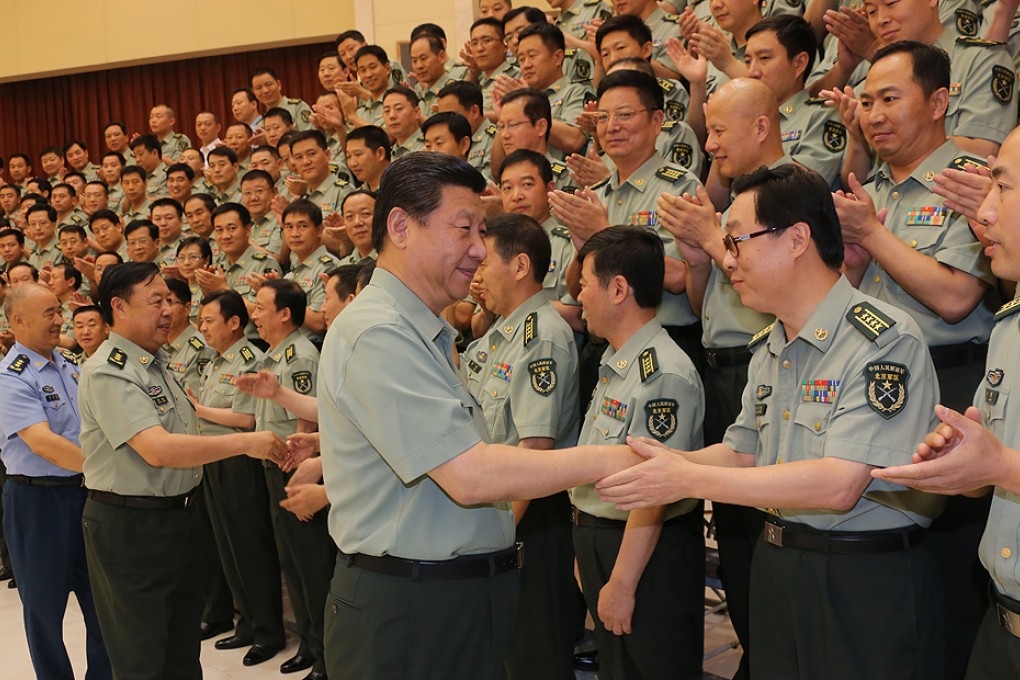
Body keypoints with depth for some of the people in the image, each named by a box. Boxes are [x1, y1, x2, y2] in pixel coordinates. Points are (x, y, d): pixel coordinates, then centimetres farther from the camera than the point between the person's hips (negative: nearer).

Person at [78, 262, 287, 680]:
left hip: (176, 515, 9)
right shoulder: (109, 372, -20)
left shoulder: (155, 362, 11)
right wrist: (246, 442, -29)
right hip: (129, 524, -9)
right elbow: (158, 449, -31)